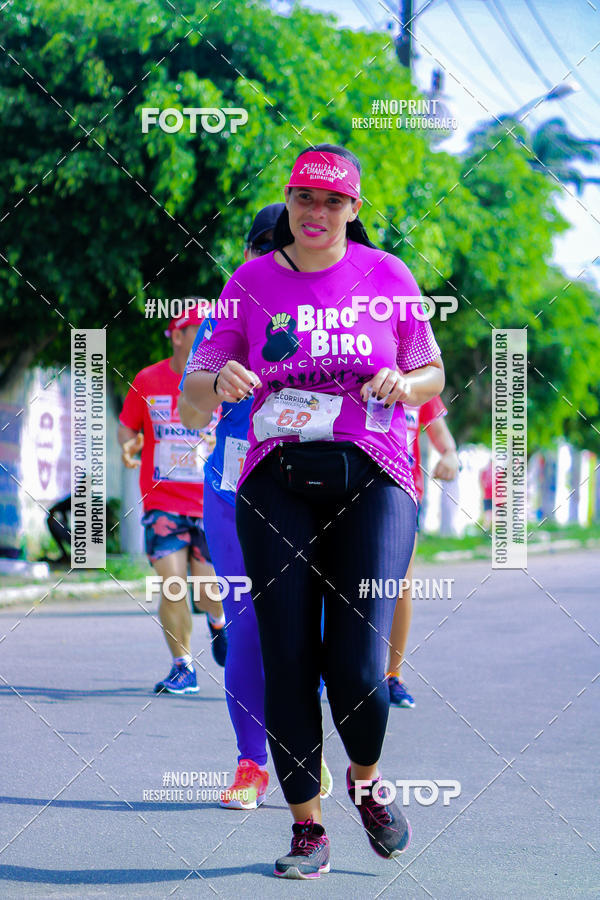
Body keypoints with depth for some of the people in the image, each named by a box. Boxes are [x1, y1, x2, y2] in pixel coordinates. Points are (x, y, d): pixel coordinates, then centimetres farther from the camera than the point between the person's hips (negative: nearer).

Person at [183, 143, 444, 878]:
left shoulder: (386, 276, 7)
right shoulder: (252, 282, 8)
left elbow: (433, 375, 15)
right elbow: (195, 381, 10)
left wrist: (404, 384, -8)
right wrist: (220, 380, -14)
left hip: (371, 482, -1)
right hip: (276, 482, 1)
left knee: (358, 668, -11)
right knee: (287, 662, -3)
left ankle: (366, 780, 21)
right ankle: (308, 828, 11)